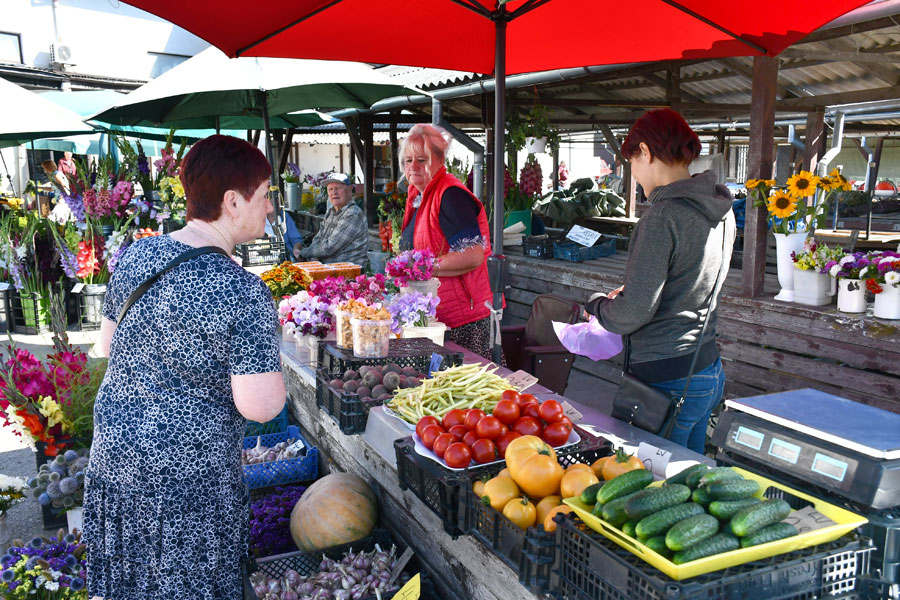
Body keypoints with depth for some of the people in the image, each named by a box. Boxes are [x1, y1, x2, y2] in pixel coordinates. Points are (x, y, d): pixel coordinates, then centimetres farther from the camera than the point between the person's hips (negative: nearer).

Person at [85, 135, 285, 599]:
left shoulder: (134, 256, -2)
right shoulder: (244, 294, -24)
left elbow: (106, 344, 10)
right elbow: (259, 406, -24)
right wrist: (273, 363, -6)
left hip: (111, 451, 7)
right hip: (186, 472, -6)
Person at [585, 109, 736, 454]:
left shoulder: (663, 215, -20)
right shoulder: (720, 210, 7)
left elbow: (633, 313, -20)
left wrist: (597, 305, 0)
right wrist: (628, 291, 21)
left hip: (667, 380, -9)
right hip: (709, 370, 9)